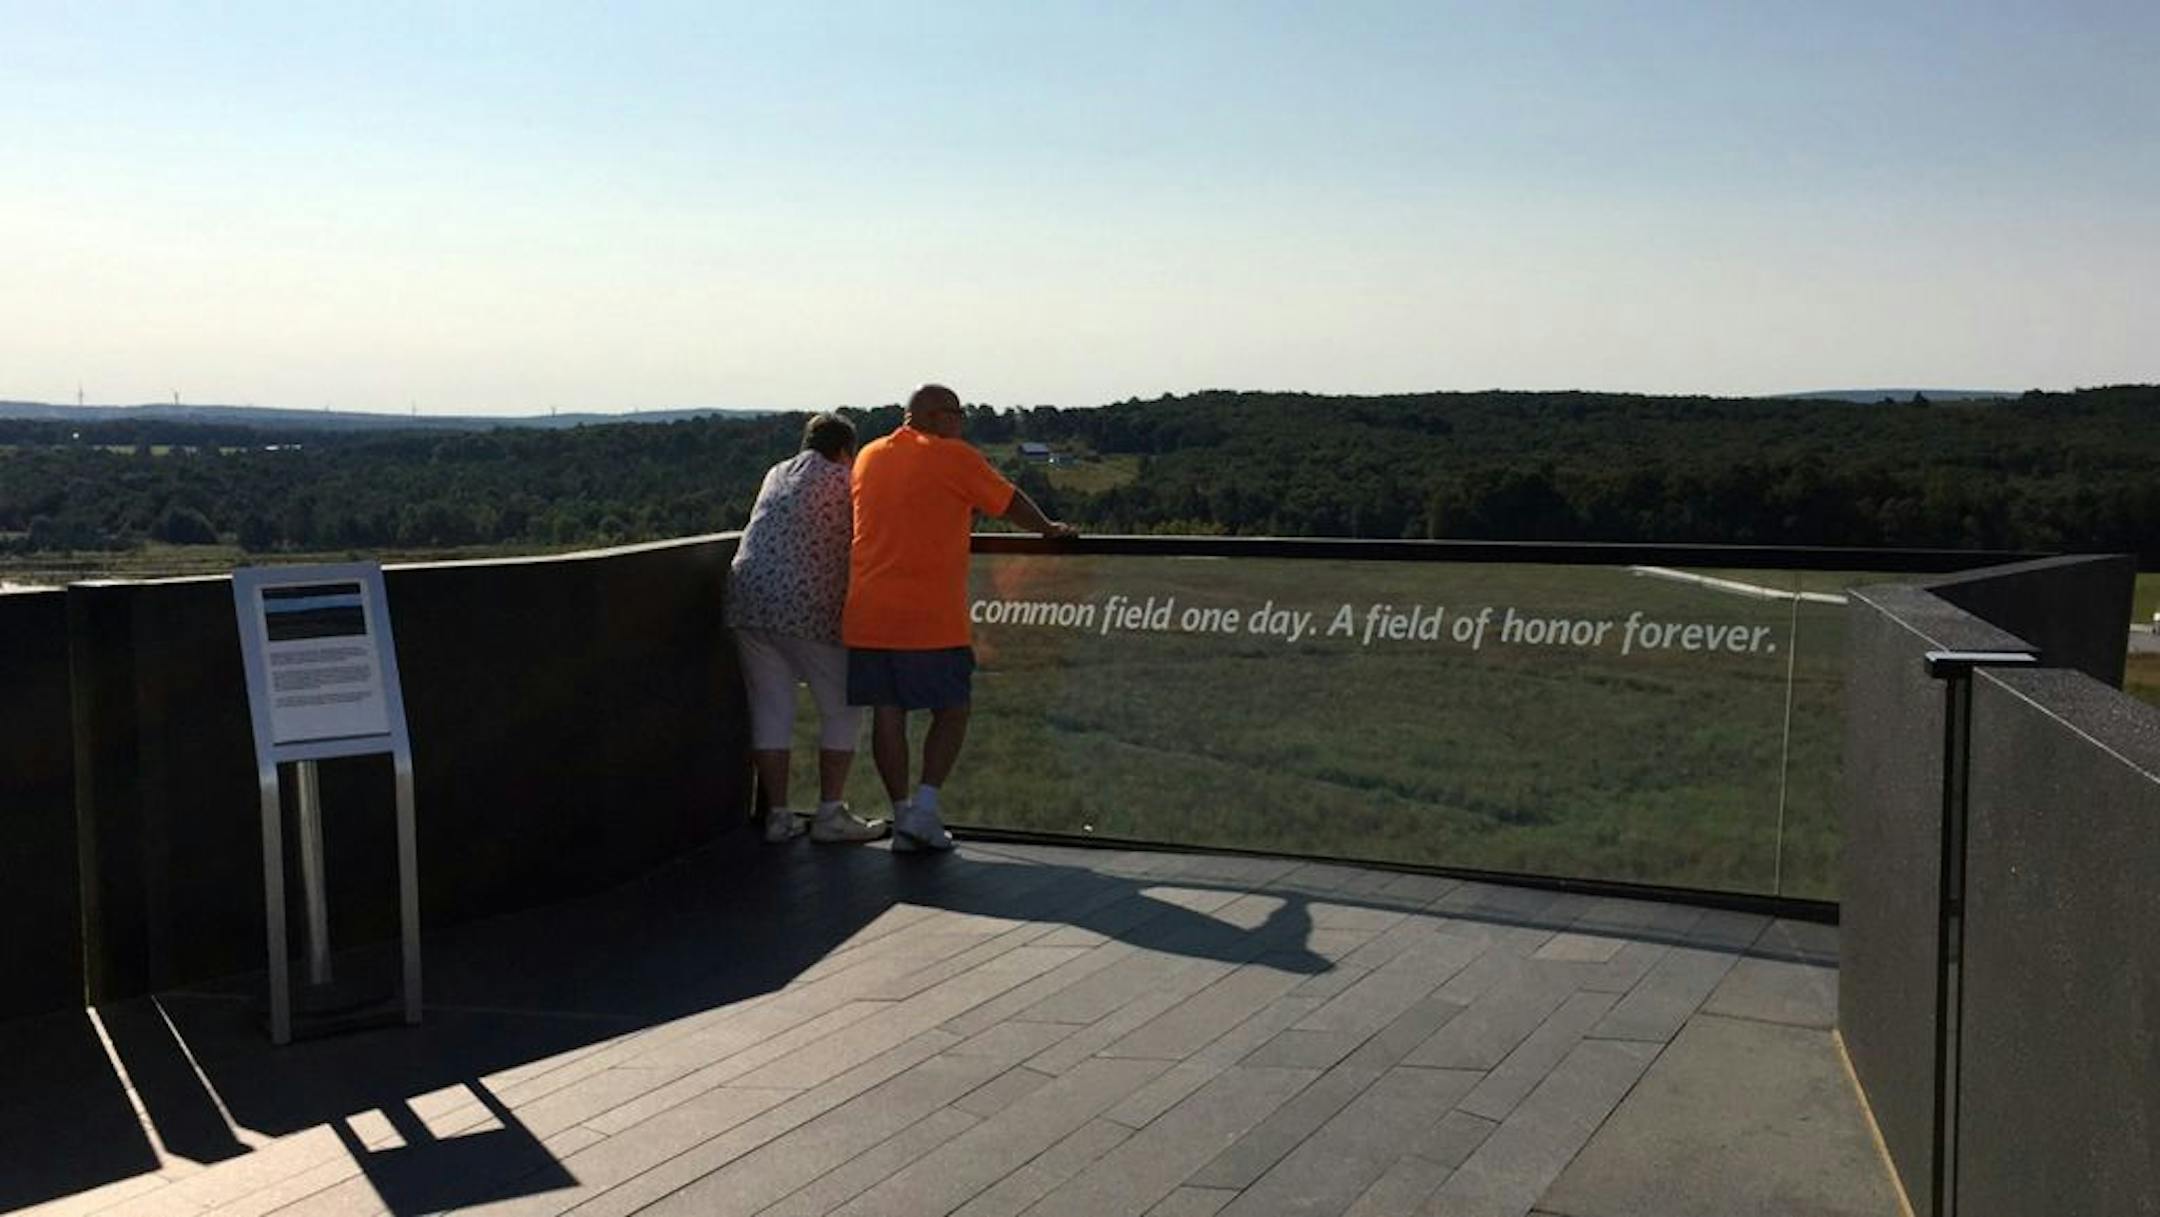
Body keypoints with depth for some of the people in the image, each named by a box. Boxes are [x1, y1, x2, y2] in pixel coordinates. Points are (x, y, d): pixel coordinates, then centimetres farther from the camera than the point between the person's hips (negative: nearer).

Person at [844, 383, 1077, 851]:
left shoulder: (869, 456, 15)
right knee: (951, 711, 7)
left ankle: (902, 816, 10)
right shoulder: (954, 457, -2)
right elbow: (1010, 502, 7)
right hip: (931, 619, -5)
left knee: (887, 713, 8)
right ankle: (924, 807, -2)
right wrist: (1049, 529, 24)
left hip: (866, 615, 5)